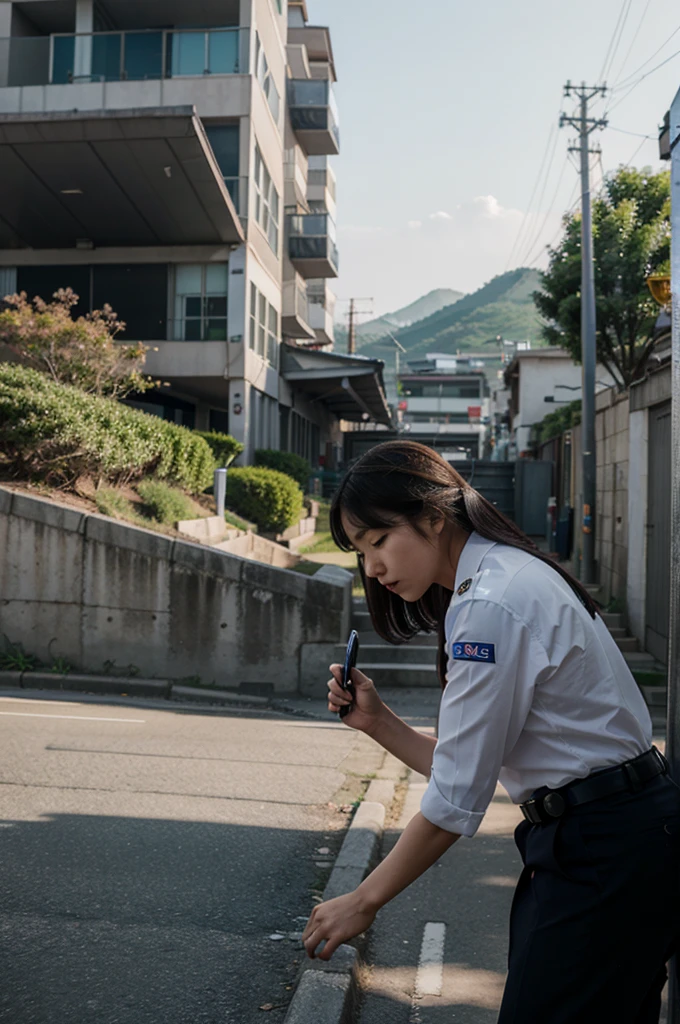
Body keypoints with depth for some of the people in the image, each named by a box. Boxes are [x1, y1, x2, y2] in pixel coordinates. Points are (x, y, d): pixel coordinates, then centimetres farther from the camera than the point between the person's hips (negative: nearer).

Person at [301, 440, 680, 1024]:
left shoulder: (490, 604, -20)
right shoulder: (510, 578, 11)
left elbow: (457, 798, -18)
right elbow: (470, 772, 10)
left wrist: (364, 900, -8)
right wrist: (377, 721, 0)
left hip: (603, 854, -10)